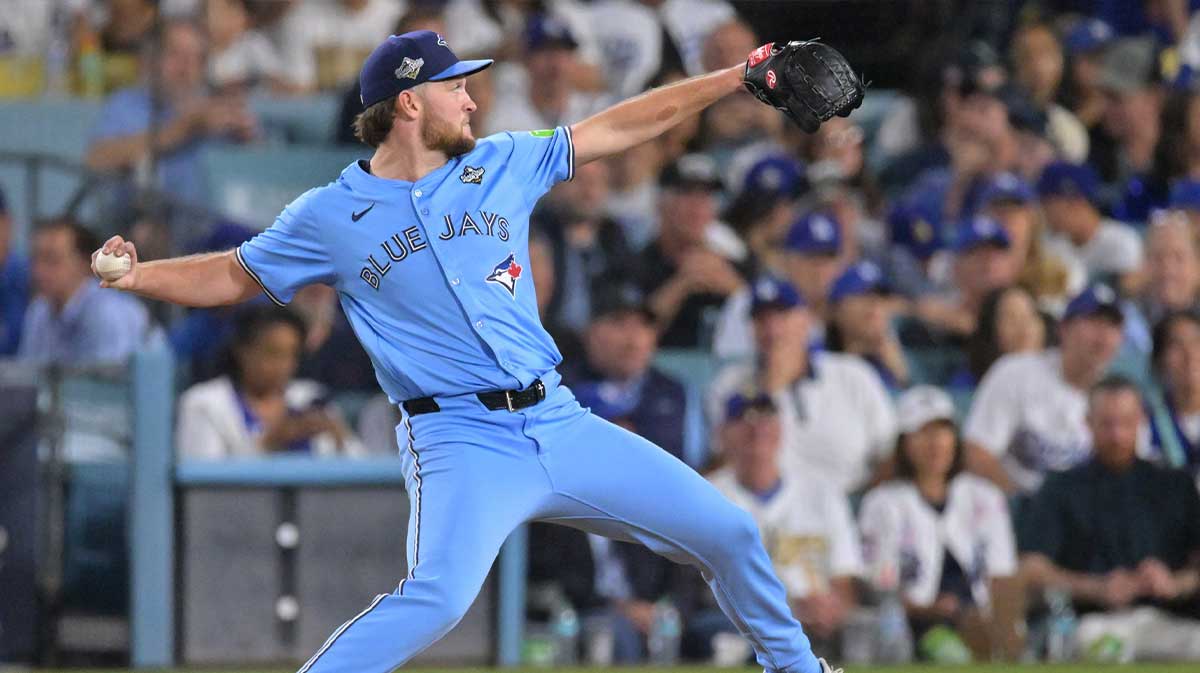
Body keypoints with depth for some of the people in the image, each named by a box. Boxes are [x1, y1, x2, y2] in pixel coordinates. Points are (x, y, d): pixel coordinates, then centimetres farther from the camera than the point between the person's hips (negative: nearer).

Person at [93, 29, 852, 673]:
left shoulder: (501, 166, 10)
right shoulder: (331, 216, 1)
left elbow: (618, 128, 14)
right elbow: (233, 276, 10)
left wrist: (735, 78, 13)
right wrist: (134, 275, -6)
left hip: (561, 424, 5)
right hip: (463, 442, -5)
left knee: (729, 533, 8)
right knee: (437, 598, -32)